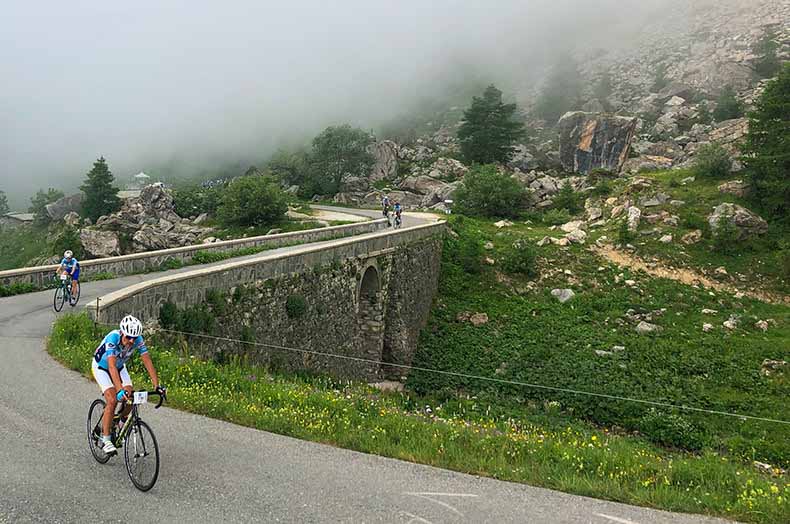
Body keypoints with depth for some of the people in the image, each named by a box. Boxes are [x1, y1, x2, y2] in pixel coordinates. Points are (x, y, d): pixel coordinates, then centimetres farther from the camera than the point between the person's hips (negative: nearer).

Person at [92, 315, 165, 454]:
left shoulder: (138, 340, -26)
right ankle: (105, 440, -10)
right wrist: (120, 389, -56)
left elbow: (148, 361, -26)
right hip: (101, 367, -4)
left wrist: (156, 385, -35)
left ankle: (122, 424, 18)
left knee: (131, 397, -12)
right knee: (112, 400, -21)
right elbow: (111, 366, -46)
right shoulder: (113, 338, -38)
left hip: (119, 367, 4)